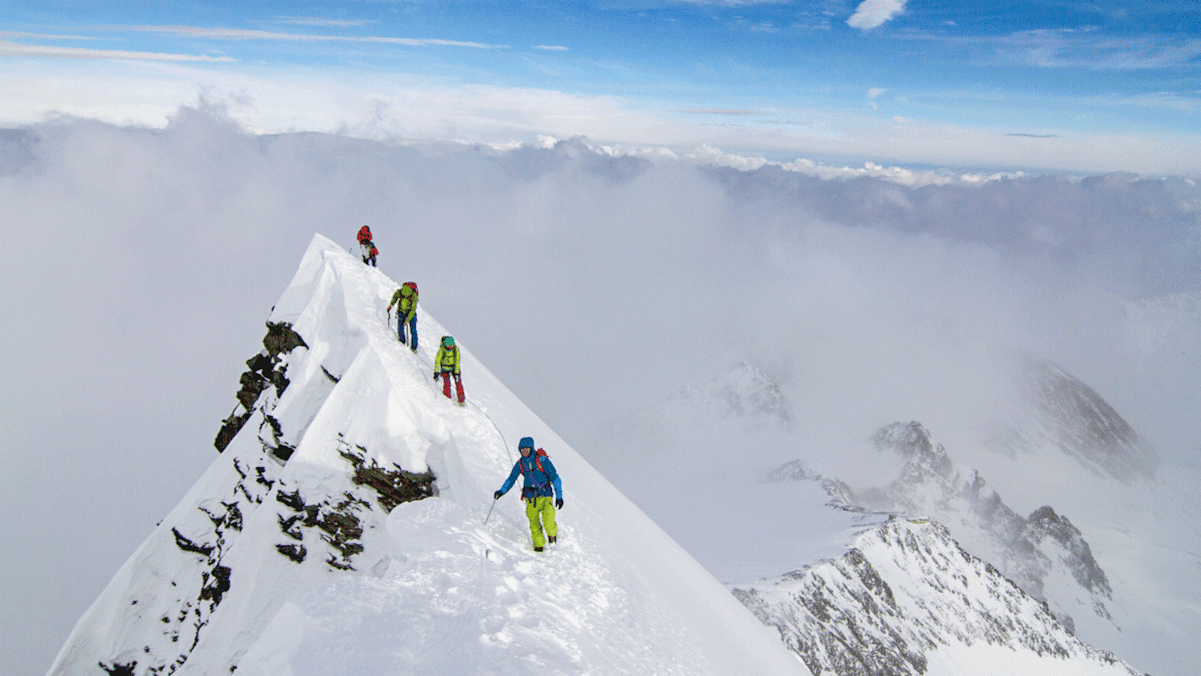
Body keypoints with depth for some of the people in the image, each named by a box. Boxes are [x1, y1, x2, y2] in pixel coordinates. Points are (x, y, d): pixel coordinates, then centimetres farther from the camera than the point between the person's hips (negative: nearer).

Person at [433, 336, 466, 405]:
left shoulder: (456, 349, -16)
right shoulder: (442, 350, -20)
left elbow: (457, 361, -15)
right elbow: (437, 361, -20)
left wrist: (456, 373, -20)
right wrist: (436, 372, -28)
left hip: (454, 367, 1)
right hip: (445, 367, -1)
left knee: (458, 382, -9)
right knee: (447, 383, -14)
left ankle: (461, 400, -2)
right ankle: (447, 399, 7)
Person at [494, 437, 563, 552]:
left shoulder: (542, 460, -9)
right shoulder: (520, 464, 3)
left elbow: (555, 477, -6)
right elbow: (511, 479, 12)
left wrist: (559, 496, -8)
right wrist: (502, 491, -3)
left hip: (545, 496, -4)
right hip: (530, 498, 4)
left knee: (548, 524, -17)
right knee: (534, 524, 0)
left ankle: (553, 533, 15)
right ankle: (538, 545, 20)